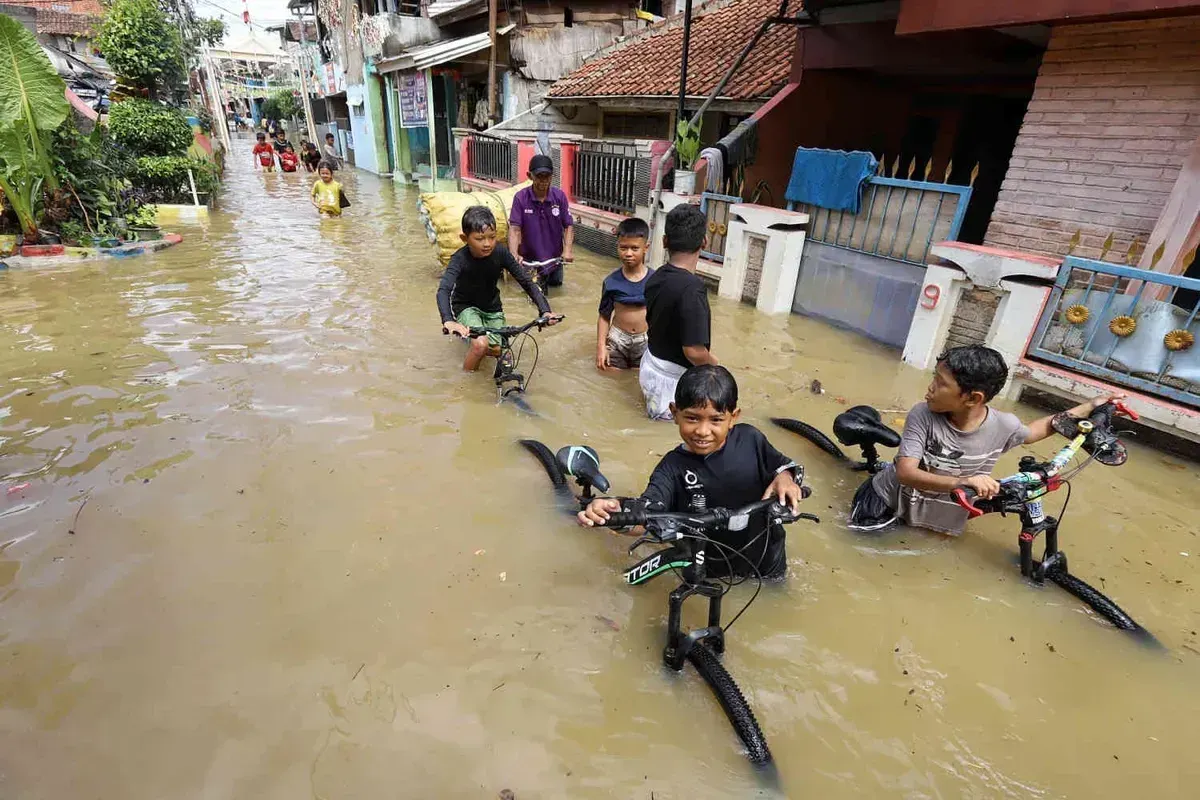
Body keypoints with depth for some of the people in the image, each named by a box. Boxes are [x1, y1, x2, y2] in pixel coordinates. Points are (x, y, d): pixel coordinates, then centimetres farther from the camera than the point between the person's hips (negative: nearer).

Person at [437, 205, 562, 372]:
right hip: (466, 307, -4)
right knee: (481, 344, -29)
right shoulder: (460, 259, -28)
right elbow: (443, 290, -42)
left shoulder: (501, 253, -20)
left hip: (492, 307, 4)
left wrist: (545, 310, -34)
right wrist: (448, 321, -62)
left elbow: (527, 282, -19)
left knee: (500, 351, -9)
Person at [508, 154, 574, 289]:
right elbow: (514, 229, -20)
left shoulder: (560, 196, -12)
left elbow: (568, 226, -9)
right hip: (529, 260, -1)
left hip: (554, 259, 2)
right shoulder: (520, 197, -17)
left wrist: (568, 250, -26)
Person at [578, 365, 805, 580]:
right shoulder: (673, 467, -23)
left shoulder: (750, 439, -17)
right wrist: (617, 510, -59)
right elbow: (646, 515, -37)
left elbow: (781, 465, 1)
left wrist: (785, 478, -23)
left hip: (766, 557, 3)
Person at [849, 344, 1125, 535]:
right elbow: (906, 473, -37)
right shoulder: (922, 416, -30)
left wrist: (1091, 406, 6)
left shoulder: (1004, 426, -18)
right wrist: (963, 481, -51)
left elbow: (1036, 430, 8)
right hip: (887, 499, -4)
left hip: (937, 515, 4)